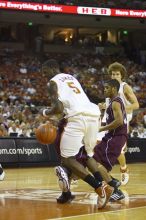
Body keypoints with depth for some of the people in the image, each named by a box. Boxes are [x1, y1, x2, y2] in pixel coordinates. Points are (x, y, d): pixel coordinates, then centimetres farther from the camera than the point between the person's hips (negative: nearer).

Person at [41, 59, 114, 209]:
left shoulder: (53, 83, 6)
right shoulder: (71, 78, 31)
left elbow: (58, 108, -6)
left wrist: (45, 113, 13)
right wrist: (66, 118, 42)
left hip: (78, 117, -8)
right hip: (94, 113, 8)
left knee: (67, 160, -1)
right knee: (88, 155, 26)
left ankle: (100, 188, -15)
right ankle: (102, 186, 5)